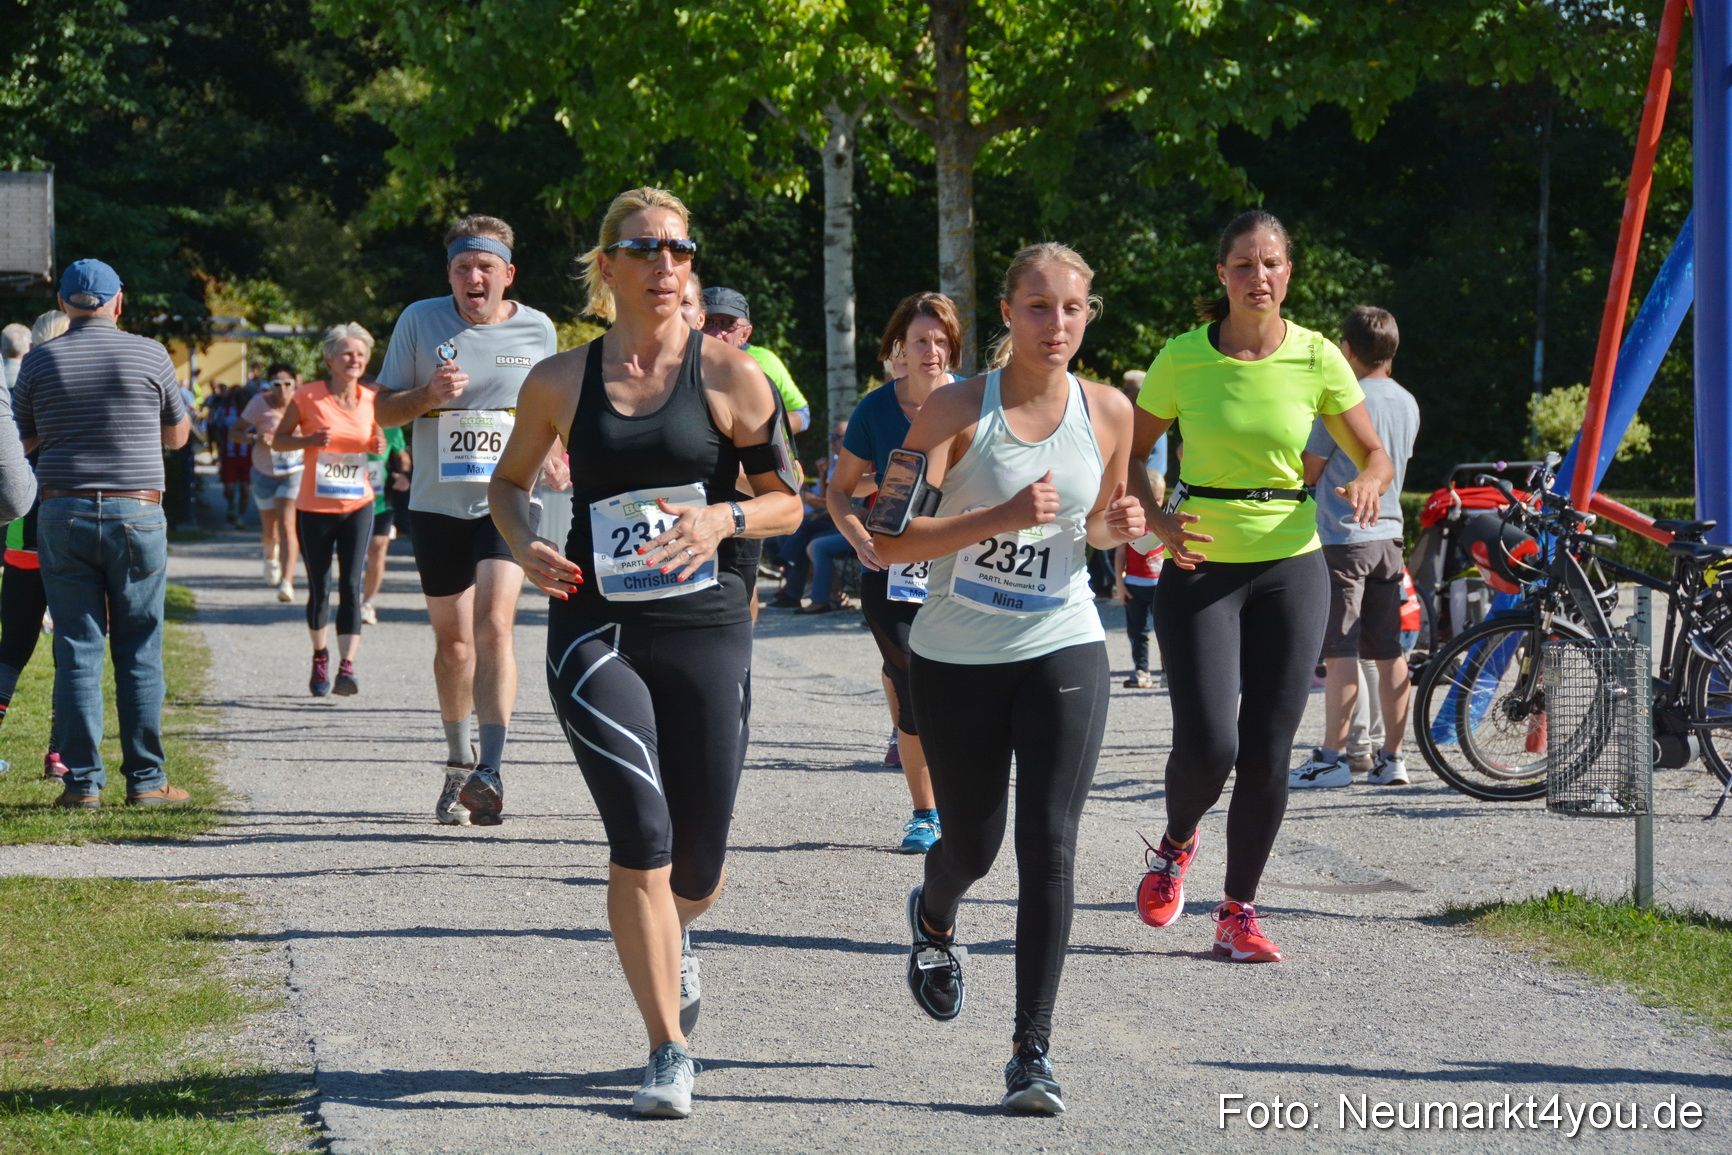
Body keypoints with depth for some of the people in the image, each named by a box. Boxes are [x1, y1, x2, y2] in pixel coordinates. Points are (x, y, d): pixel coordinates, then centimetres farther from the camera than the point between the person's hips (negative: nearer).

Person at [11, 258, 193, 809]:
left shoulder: (40, 361, 2)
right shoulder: (150, 356, 0)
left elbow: (24, 439, 12)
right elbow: (177, 435, 13)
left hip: (63, 515, 1)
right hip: (136, 512, -1)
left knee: (77, 650, 3)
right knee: (139, 651, 5)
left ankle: (83, 781, 1)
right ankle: (145, 780, 5)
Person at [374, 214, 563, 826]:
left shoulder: (537, 329, 4)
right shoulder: (419, 321, 1)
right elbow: (383, 409, 6)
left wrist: (552, 453, 2)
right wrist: (428, 396, -14)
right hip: (437, 503, 1)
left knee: (493, 627, -19)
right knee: (453, 642, 10)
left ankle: (491, 771, -24)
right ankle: (458, 762, 30)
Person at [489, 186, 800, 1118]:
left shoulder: (729, 375, 1)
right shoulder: (561, 381, 5)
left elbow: (787, 503, 4)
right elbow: (509, 481, 20)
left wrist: (722, 517, -17)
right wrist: (524, 543, -1)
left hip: (706, 631, 0)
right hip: (595, 631, 0)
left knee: (695, 873, 7)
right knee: (641, 836, -18)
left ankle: (669, 936, 46)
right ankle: (669, 1052, -8)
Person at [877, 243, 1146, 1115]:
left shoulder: (1109, 412, 0)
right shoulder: (958, 410, -10)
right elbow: (887, 541, -17)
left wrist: (1117, 527, -6)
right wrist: (1001, 517, -28)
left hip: (1063, 653, 1)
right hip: (957, 657, -1)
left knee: (1049, 848, -11)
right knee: (972, 845, 12)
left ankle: (1033, 1051, -7)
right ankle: (933, 920, 49)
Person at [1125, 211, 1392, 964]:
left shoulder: (1317, 358, -2)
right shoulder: (1184, 359, -4)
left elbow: (1375, 457, 6)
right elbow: (1128, 455, 6)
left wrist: (1367, 486, -17)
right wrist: (1158, 524, -11)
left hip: (1289, 568, 1)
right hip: (1200, 567, -1)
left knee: (1267, 753, 0)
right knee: (1207, 746, -13)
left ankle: (1239, 911, 15)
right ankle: (1174, 848, 20)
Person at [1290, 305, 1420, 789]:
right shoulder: (1408, 404, 9)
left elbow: (1309, 472, -7)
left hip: (1343, 539, -7)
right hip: (1388, 535, 7)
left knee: (1340, 652, -6)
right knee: (1389, 652, 8)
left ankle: (1332, 757, -6)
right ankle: (1392, 757, 9)